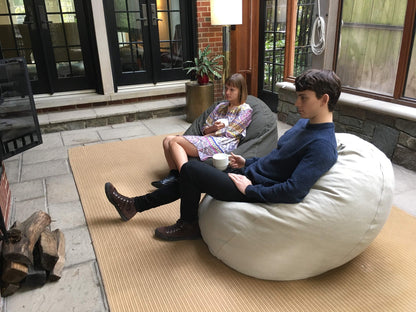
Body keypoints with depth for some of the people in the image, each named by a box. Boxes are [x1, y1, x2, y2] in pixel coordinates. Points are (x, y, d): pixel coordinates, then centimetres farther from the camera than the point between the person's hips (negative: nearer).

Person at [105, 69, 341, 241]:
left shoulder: (322, 146, -23)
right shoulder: (305, 124, 9)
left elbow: (294, 192, -31)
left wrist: (250, 189, -22)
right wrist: (248, 162, 11)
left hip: (256, 192, -10)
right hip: (248, 174, 10)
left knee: (191, 169, -14)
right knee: (192, 172, 10)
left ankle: (188, 226, 11)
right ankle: (134, 206, 24)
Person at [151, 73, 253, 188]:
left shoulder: (245, 110, 4)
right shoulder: (221, 106, 25)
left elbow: (228, 133, -5)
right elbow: (205, 129, 19)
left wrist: (208, 135, 0)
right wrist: (214, 127, -4)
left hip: (223, 144, -8)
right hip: (209, 140, 8)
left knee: (175, 141, -21)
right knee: (168, 139, -8)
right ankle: (174, 174, -25)